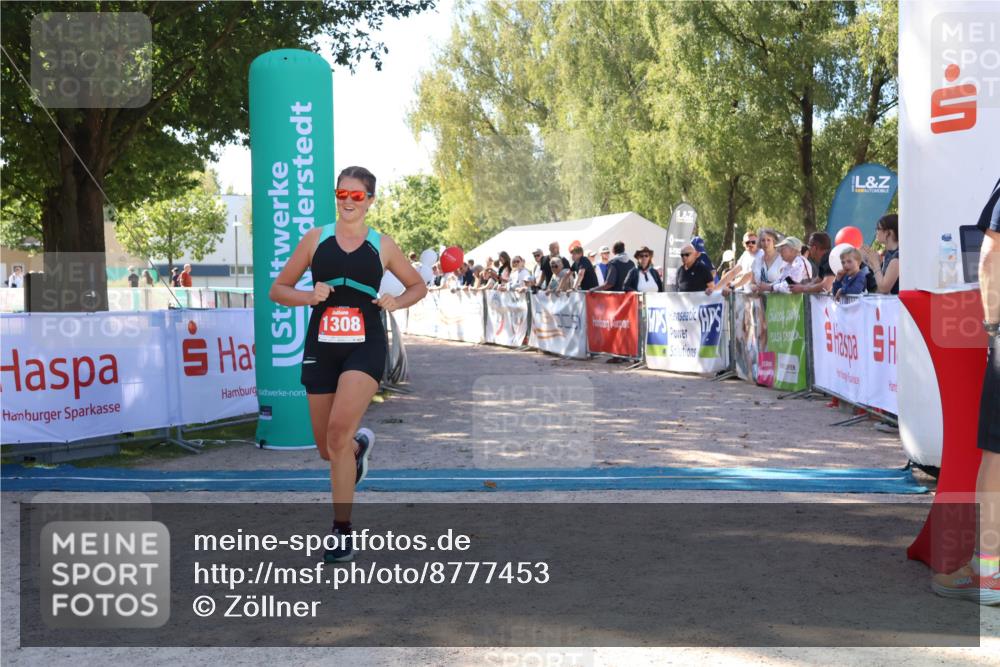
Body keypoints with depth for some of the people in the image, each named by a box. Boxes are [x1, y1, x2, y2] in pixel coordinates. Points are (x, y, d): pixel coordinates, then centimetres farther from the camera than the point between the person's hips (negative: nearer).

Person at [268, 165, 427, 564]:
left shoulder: (383, 246, 5)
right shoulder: (315, 239, 6)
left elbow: (418, 286, 18)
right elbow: (278, 290, 9)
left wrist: (396, 302, -3)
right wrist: (310, 297, -11)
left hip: (365, 347, -2)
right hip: (321, 347, 2)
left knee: (338, 429, -23)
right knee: (327, 449, 7)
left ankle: (342, 530, -11)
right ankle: (360, 445, 47)